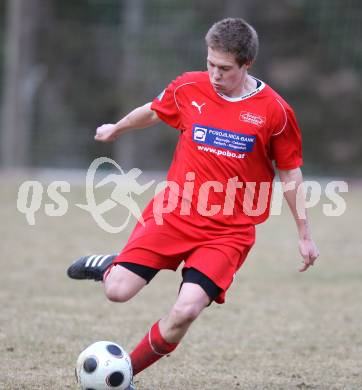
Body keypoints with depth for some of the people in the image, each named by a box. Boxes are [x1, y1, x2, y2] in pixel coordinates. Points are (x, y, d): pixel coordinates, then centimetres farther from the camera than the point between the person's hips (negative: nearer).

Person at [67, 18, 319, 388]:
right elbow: (152, 111, 21)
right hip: (173, 215, 2)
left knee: (185, 311, -20)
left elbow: (290, 175, 4)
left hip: (229, 231, -2)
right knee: (118, 291, -13)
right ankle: (110, 266, 26)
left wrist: (304, 234, 6)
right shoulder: (189, 88, -1)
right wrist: (115, 129, 38)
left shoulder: (274, 111, -6)